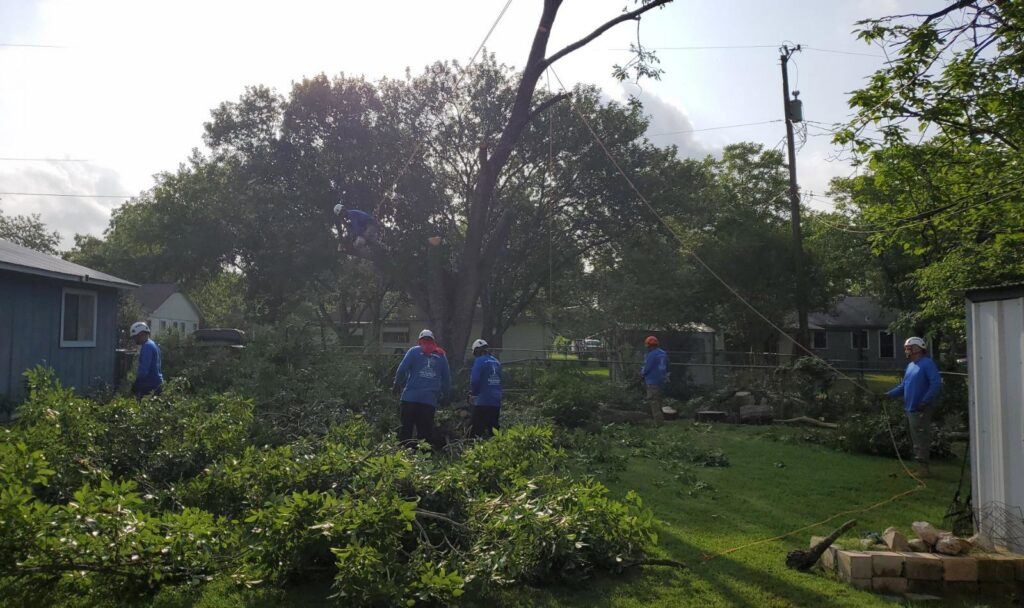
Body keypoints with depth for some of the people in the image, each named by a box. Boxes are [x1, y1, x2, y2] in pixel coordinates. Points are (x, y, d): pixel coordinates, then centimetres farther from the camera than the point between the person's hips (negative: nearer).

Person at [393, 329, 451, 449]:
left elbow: (402, 370, -5)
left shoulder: (414, 351, 5)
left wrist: (397, 385, 8)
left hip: (411, 397, -2)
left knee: (406, 427, 3)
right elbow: (447, 378, 14)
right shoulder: (441, 355, 13)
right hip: (430, 399, 2)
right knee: (426, 431, 6)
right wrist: (445, 395, 22)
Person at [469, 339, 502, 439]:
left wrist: (473, 393, 1)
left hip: (482, 401, -7)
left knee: (475, 430, -4)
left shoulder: (480, 360, -8)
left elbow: (474, 379, -16)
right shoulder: (496, 362, 12)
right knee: (493, 430, 12)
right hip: (496, 402, 7)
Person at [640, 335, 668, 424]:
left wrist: (641, 374, 2)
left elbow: (646, 368, -17)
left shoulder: (651, 355, -18)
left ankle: (658, 421, -8)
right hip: (661, 381, 9)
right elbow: (667, 367, 17)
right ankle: (659, 419, 26)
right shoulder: (663, 354, 10)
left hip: (652, 382, -9)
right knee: (658, 400, 19)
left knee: (654, 402, -5)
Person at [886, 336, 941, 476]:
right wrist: (888, 394, 6)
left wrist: (924, 402, -22)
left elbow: (936, 383, -18)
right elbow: (903, 386, 17)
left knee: (921, 439, -6)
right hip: (910, 409, 9)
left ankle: (923, 468, -2)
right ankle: (921, 466, 22)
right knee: (915, 439, 14)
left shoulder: (927, 363, -11)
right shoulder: (910, 365, 15)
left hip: (921, 410, -9)